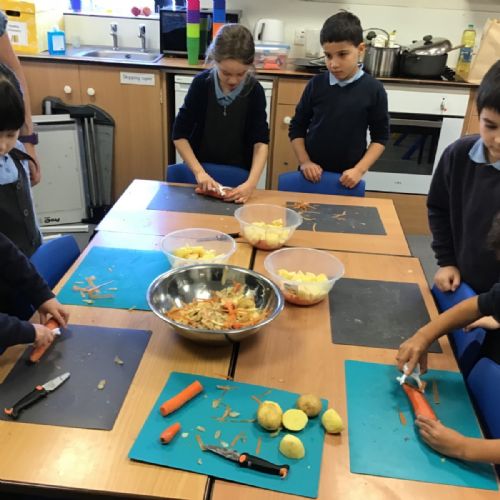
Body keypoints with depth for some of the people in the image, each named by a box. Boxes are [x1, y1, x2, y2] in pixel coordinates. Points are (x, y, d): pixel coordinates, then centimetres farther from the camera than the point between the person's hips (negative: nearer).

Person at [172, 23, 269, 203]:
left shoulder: (254, 90, -14)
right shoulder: (201, 84, -15)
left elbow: (261, 141, -16)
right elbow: (179, 135, -13)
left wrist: (251, 183, -31)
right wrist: (199, 172, -24)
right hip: (200, 169, 0)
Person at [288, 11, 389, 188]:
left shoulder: (374, 90, -7)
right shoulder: (316, 84, -4)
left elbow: (380, 137, -1)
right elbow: (296, 128, 3)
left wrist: (359, 169, -12)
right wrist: (304, 162, -8)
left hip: (347, 178, -1)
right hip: (313, 174, 1)